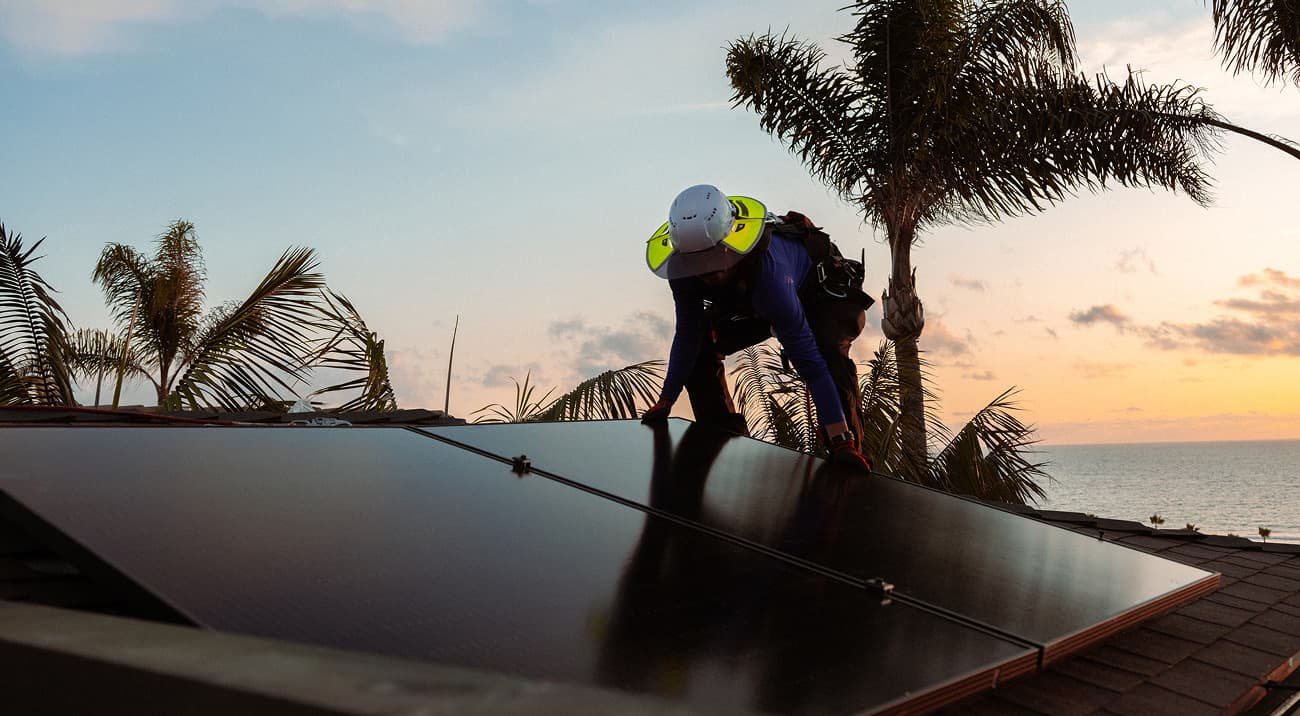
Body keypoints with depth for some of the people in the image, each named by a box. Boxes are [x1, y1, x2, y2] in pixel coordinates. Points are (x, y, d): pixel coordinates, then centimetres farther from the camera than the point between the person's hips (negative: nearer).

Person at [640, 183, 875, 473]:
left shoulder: (768, 268, -45)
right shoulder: (685, 267, -28)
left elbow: (808, 360, -45)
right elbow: (687, 337, -14)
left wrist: (841, 440, -45)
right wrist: (664, 403, -13)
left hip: (825, 293, -6)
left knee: (829, 355, -35)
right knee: (699, 350, -6)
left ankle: (849, 450, -22)